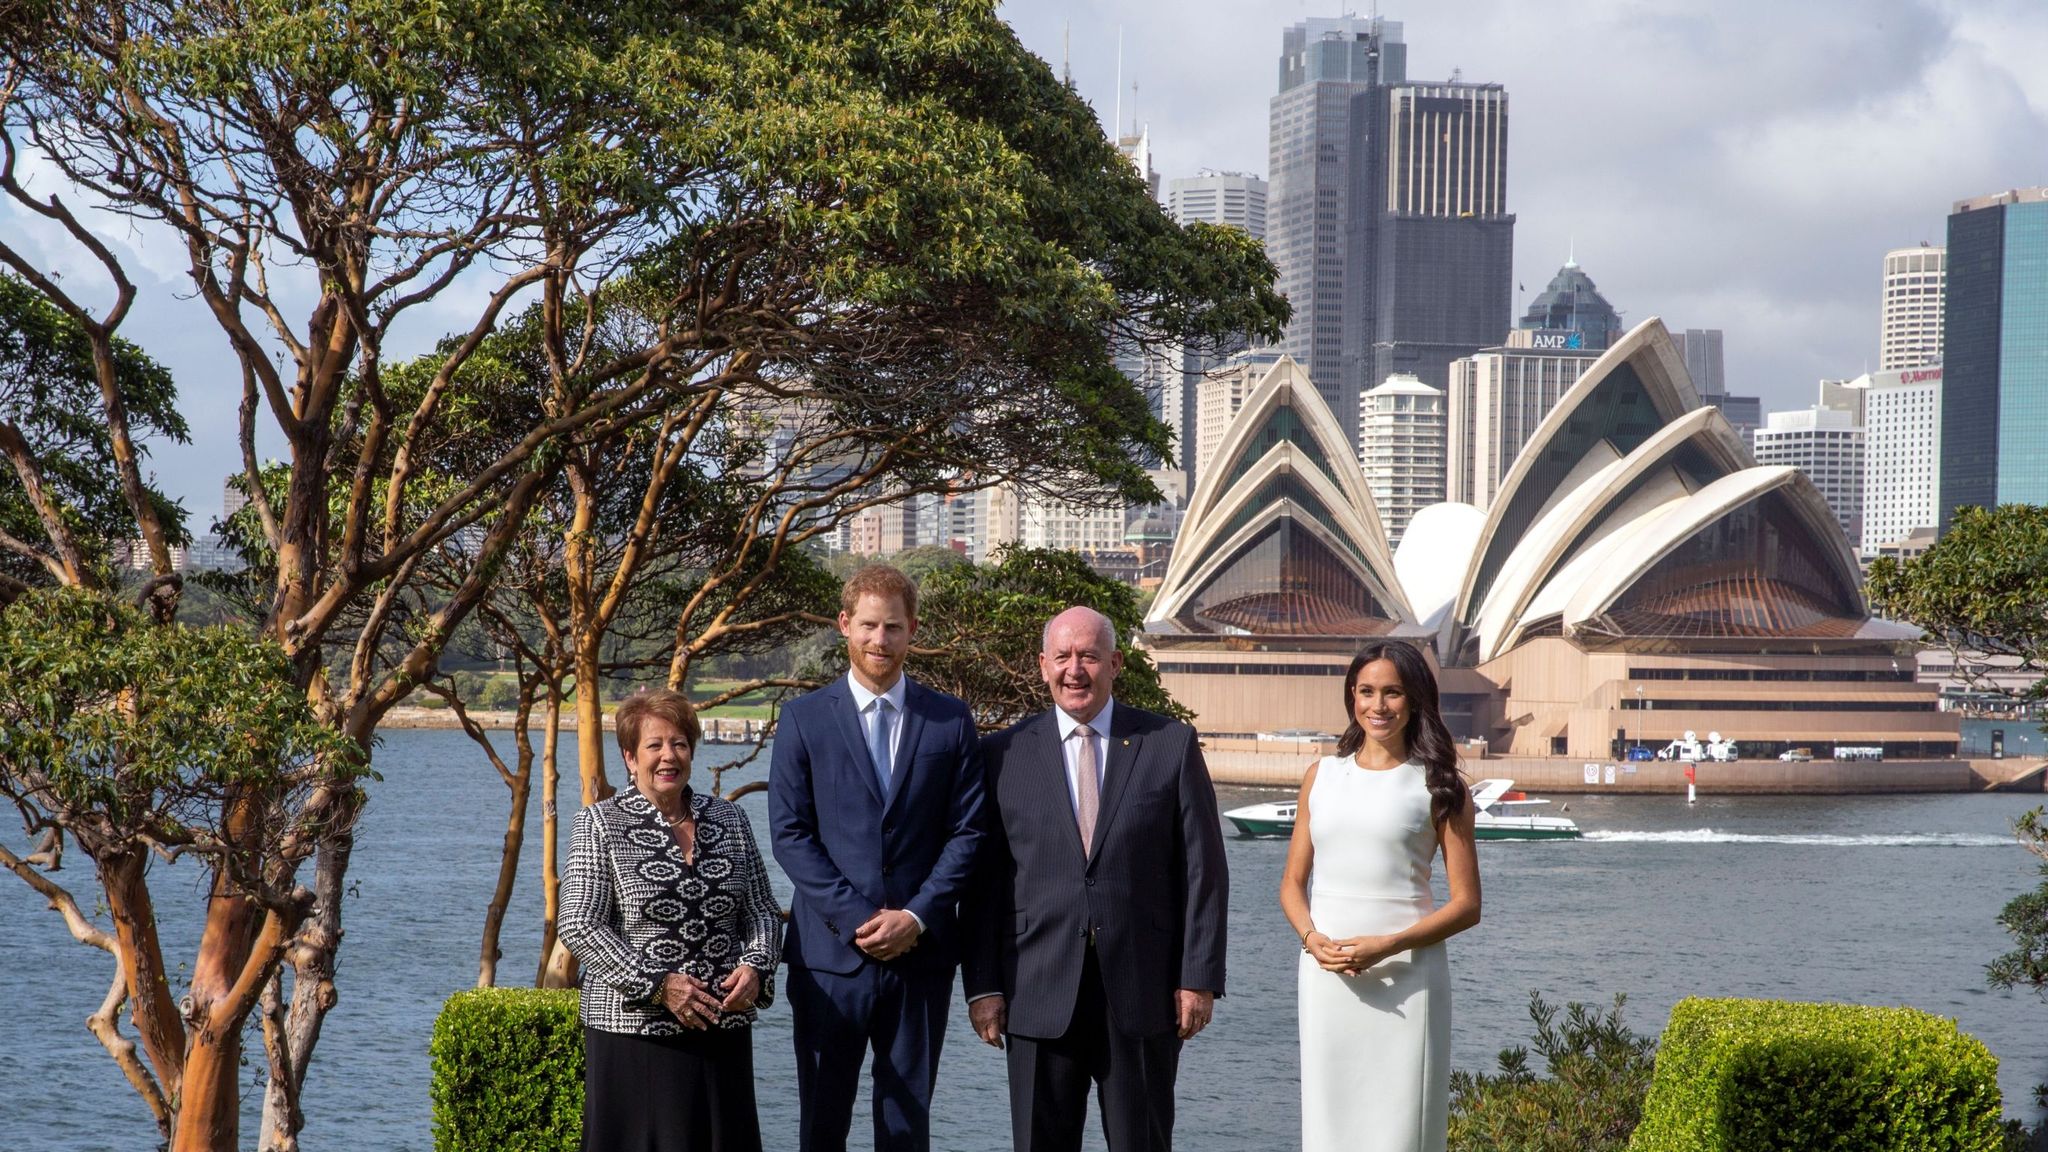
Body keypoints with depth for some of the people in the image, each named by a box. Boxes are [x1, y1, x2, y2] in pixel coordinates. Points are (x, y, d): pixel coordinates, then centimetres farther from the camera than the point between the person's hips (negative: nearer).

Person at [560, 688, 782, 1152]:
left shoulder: (729, 819, 12)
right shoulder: (601, 823, -1)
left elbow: (763, 910, 15)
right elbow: (579, 927, -8)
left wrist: (755, 966, -7)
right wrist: (656, 985, -15)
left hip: (724, 1025, 4)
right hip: (634, 1026, -4)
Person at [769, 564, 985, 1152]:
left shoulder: (950, 721, 7)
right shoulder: (805, 718, 3)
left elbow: (967, 832, 4)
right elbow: (790, 833, -3)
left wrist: (917, 917, -9)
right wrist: (857, 918, -11)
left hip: (921, 952, 1)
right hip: (830, 953, -1)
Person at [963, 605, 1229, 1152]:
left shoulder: (1171, 745, 4)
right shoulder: (1005, 754, 5)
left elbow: (1203, 871, 2)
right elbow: (985, 880, 6)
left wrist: (1199, 978, -4)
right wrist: (982, 985, 0)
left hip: (1144, 997, 0)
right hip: (1040, 996, 1)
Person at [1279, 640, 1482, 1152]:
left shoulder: (1438, 786, 2)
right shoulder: (1322, 775, 12)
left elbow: (1466, 904, -1)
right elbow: (1292, 884, 15)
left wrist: (1387, 946, -14)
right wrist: (1312, 938, -7)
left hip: (1405, 976, -3)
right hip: (1326, 972, 3)